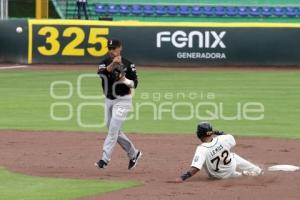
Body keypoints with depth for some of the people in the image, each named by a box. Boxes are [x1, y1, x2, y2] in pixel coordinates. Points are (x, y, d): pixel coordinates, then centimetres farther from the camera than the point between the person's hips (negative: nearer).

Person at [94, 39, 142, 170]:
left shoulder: (128, 65, -8)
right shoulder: (104, 63, 1)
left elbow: (135, 84, -7)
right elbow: (101, 73, -20)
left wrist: (125, 80, -26)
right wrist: (112, 65, -33)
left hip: (122, 101, -6)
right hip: (109, 100, 6)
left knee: (113, 129, -13)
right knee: (115, 131, 12)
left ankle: (105, 159, -14)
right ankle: (133, 153, 28)